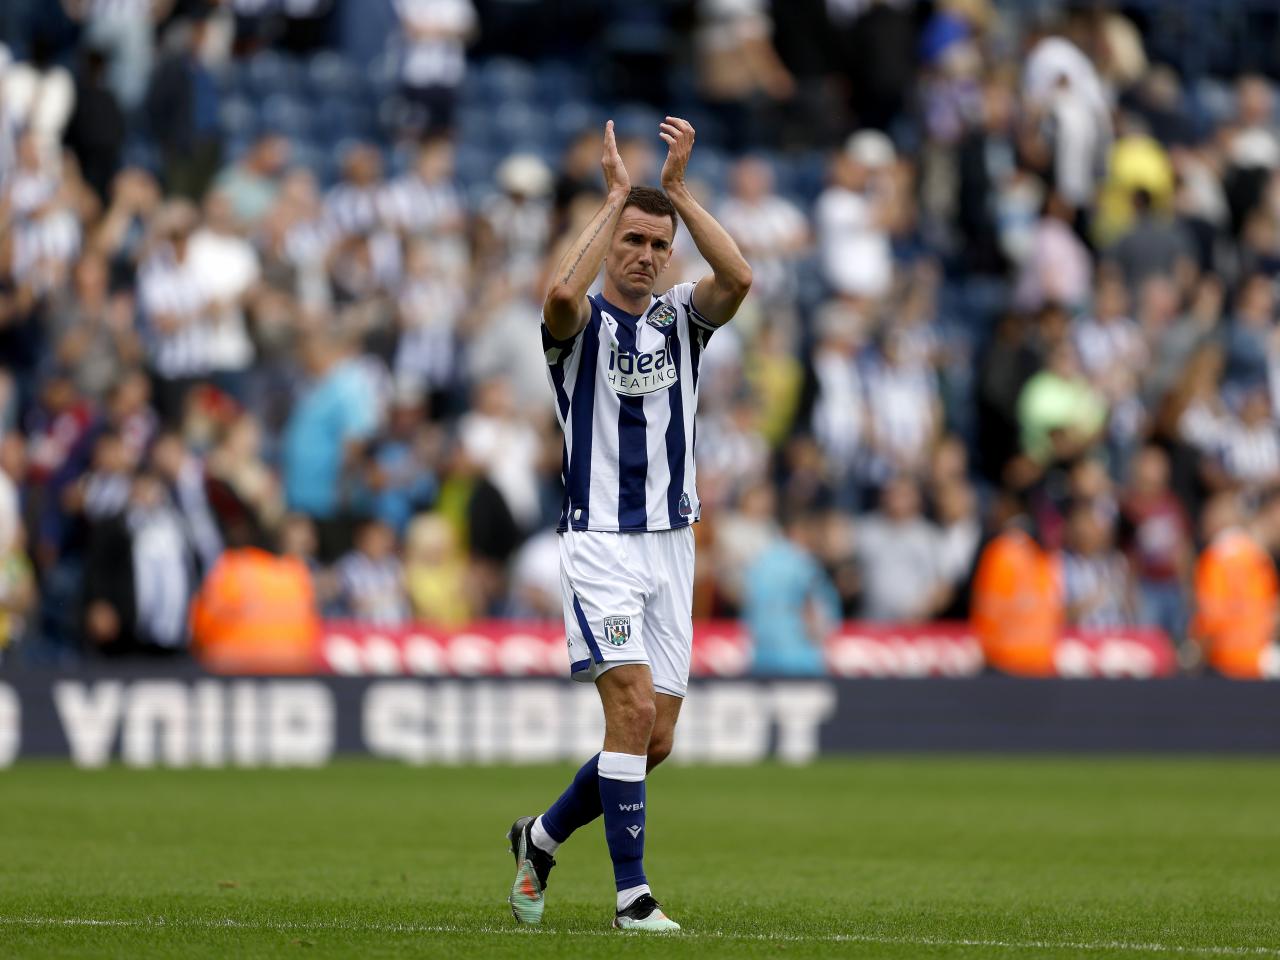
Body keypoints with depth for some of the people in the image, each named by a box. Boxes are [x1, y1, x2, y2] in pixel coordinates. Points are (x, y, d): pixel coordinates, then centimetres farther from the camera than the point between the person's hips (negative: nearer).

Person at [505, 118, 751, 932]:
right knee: (632, 707, -19)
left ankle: (543, 836, 28)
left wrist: (678, 186, -16)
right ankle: (632, 894, -15)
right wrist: (616, 197, -24)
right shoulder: (581, 324, -3)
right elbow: (562, 293, -29)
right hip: (600, 543, -5)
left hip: (672, 544, 5)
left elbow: (738, 278, -13)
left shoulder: (682, 320, 8)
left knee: (656, 739, 5)